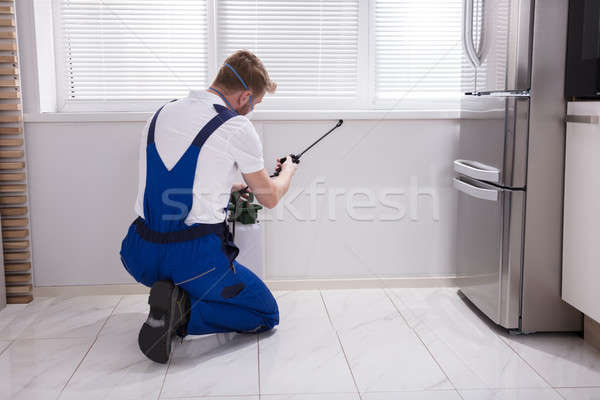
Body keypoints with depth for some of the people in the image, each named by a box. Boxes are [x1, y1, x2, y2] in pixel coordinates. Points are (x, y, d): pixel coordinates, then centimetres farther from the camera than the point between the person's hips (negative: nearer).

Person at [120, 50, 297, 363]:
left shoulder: (160, 115, 11)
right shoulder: (236, 127, -8)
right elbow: (269, 198, 6)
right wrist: (287, 172, 28)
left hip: (141, 257, 7)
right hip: (194, 258, -6)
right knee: (267, 316, 14)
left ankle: (172, 295, 11)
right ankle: (182, 310, -9)